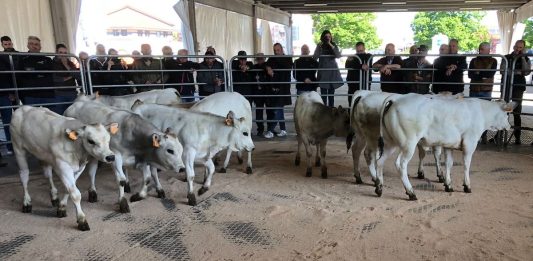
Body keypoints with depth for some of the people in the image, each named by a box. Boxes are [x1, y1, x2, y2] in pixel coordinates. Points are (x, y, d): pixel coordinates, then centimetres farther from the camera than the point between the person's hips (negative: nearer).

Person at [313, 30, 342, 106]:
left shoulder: (334, 45, 5)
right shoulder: (320, 46, 1)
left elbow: (338, 56, -10)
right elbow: (315, 57, -9)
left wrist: (331, 45, -16)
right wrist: (319, 47, -18)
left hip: (332, 71, 2)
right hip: (323, 71, -2)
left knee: (331, 93, 6)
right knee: (324, 93, -4)